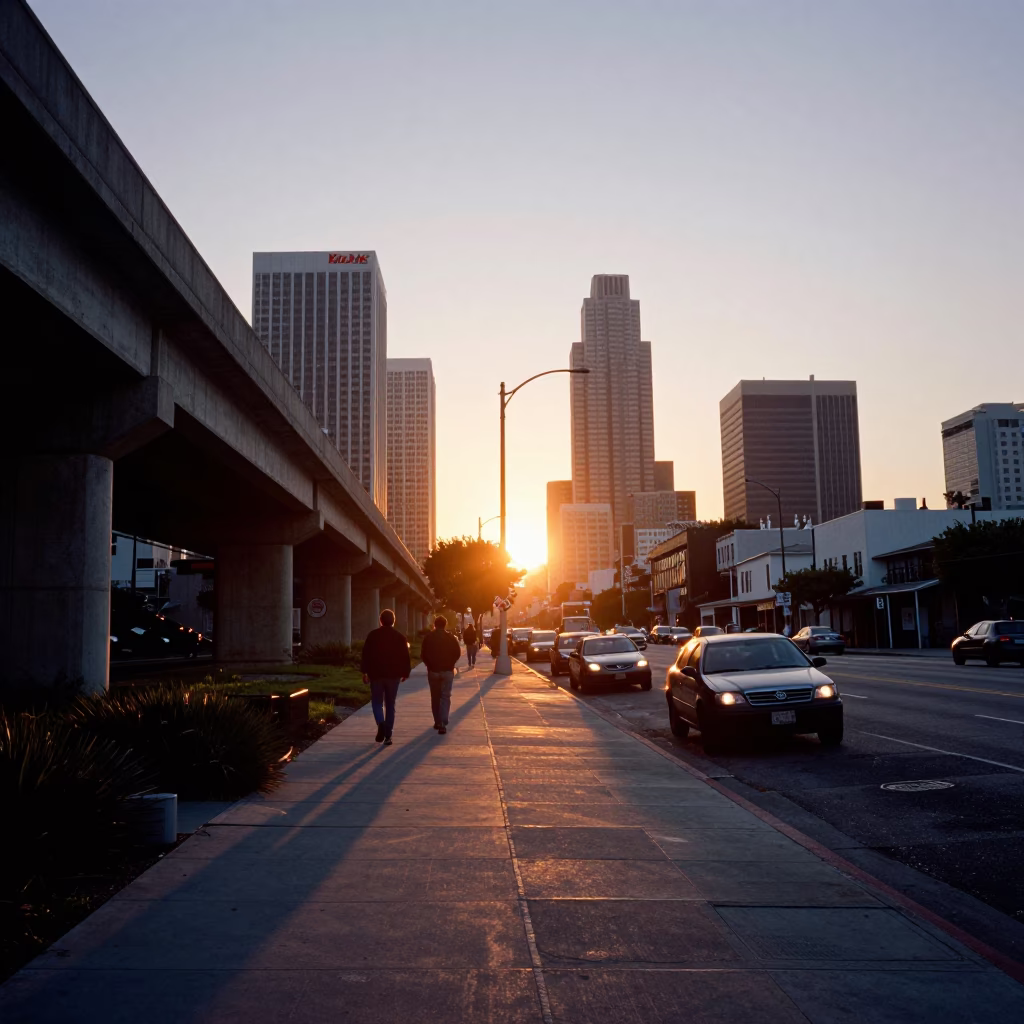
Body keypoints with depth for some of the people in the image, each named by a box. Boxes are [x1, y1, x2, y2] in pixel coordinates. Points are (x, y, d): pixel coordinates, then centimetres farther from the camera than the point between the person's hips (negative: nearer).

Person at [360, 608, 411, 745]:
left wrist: (364, 671, 2)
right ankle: (388, 735, 7)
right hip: (393, 675, 1)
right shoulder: (400, 637, 1)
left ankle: (381, 724, -19)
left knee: (377, 702, 9)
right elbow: (405, 657, 2)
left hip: (376, 674, -1)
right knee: (390, 704, 10)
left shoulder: (373, 635, -3)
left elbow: (366, 655, -4)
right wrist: (405, 673, 11)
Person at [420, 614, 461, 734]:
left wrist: (429, 665, 11)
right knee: (445, 697, 1)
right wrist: (450, 664, 7)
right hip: (447, 671, -1)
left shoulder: (428, 637, -1)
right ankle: (443, 724, -13)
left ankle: (438, 722, 18)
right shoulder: (450, 637, -3)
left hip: (433, 671, 1)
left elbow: (423, 654, -3)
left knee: (435, 697, 14)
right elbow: (458, 653, -7)